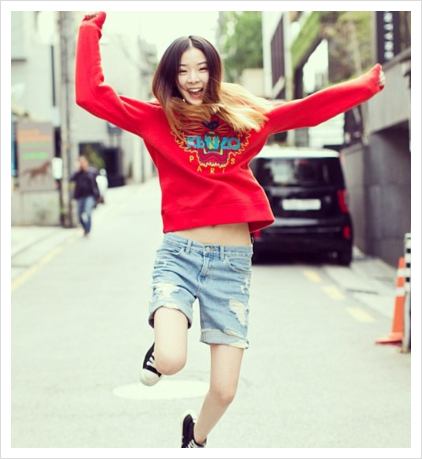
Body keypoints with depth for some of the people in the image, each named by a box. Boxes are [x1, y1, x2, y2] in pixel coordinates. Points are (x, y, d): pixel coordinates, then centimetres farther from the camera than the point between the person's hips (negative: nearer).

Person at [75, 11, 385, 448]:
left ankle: (196, 437, 36)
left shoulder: (247, 116, 11)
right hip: (179, 251, -2)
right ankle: (159, 347, 14)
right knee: (172, 361, -27)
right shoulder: (157, 118, 4)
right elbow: (92, 95, -5)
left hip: (233, 259, 2)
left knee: (224, 390, 0)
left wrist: (372, 82, 14)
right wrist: (91, 28, 0)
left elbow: (312, 108, 13)